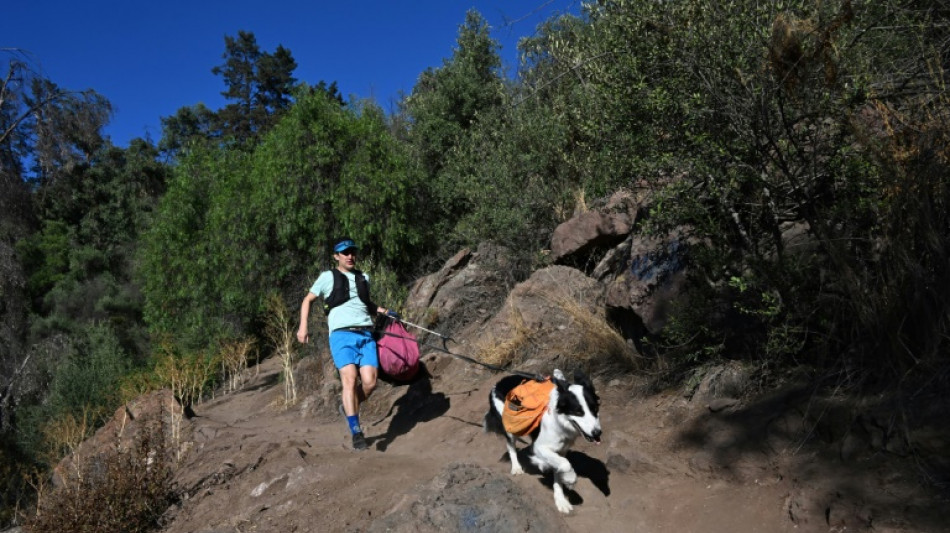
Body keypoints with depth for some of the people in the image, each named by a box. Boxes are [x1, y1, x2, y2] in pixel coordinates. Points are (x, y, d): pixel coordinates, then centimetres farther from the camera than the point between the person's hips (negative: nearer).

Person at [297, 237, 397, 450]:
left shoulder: (364, 278, 22)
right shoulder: (328, 277, 10)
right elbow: (308, 300, 16)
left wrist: (382, 311, 19)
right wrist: (303, 327, 6)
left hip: (366, 335, 4)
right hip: (342, 335, -4)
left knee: (369, 382, -10)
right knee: (350, 380, -17)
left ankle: (349, 407, 20)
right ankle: (356, 433, -12)